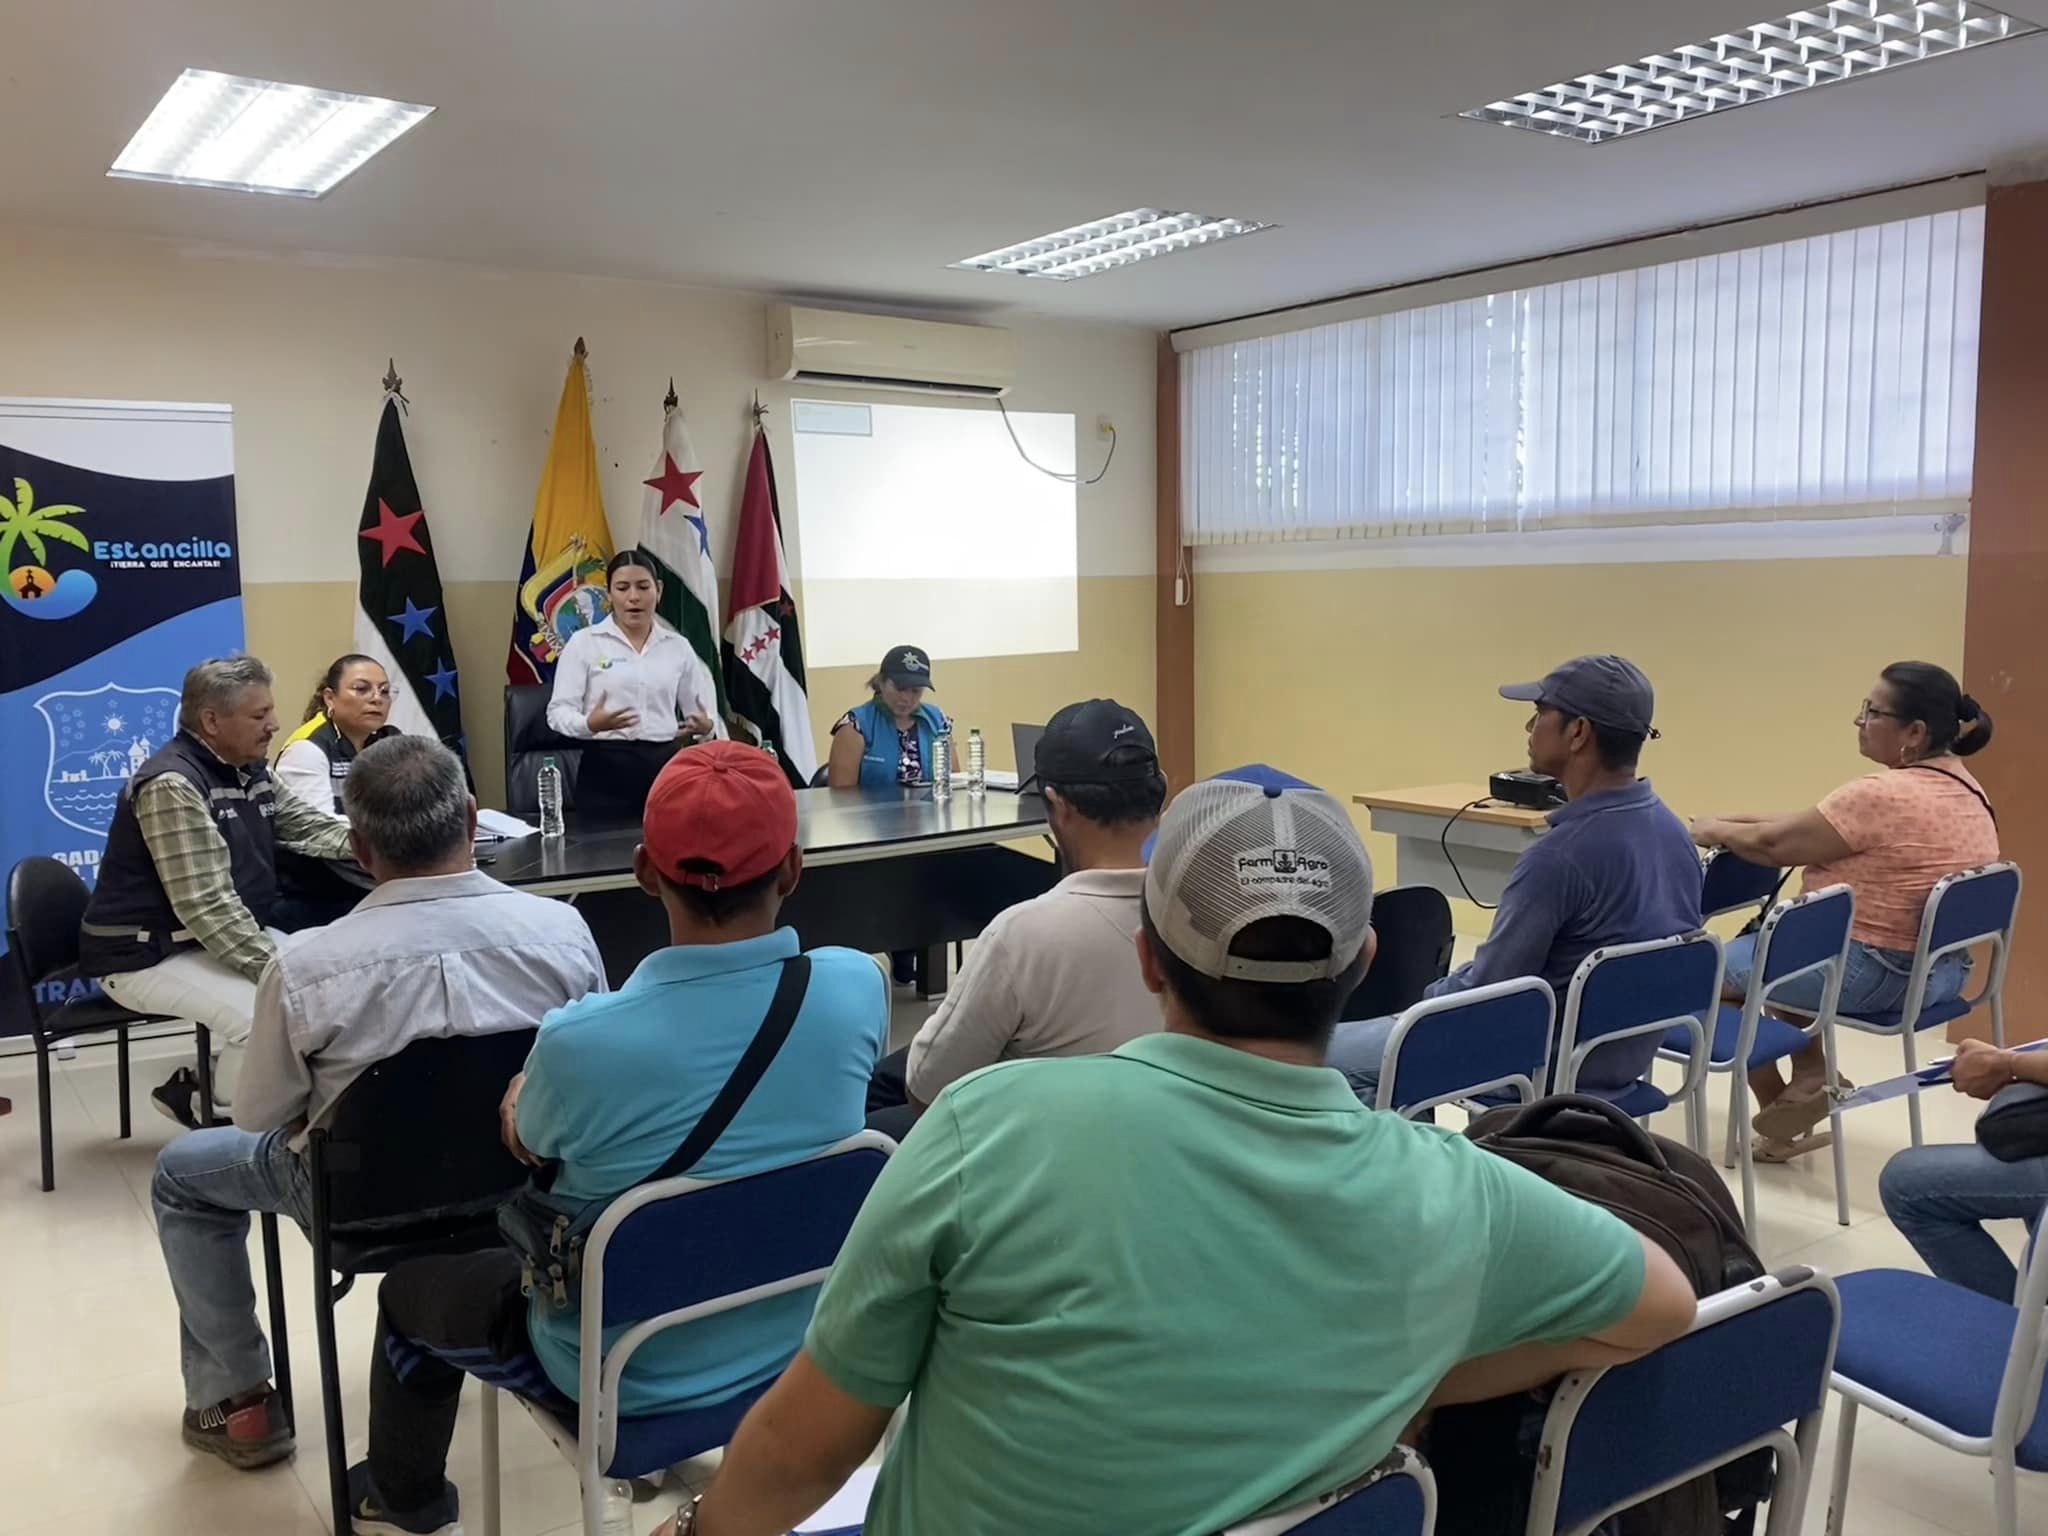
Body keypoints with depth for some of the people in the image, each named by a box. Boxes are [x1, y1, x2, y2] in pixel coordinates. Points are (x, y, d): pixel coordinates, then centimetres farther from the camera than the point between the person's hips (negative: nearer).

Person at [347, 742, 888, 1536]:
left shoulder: (582, 1039, -31)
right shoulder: (858, 987, -22)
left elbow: (523, 1141, -5)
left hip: (630, 1375, -4)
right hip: (798, 1342, 4)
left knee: (410, 1288, 23)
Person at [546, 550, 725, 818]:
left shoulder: (678, 646, 9)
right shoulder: (584, 642, 1)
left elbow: (702, 710, 13)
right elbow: (558, 711, -3)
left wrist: (706, 727, -10)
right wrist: (590, 724, -24)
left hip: (663, 766, 3)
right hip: (606, 769, -2)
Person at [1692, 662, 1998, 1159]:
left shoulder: (1883, 795, -25)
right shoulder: (1963, 787, 6)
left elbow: (1774, 844, -16)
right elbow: (1814, 824, 12)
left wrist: (1713, 830, 3)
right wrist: (1735, 821, 11)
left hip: (1874, 972, -10)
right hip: (1940, 968, 10)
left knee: (1720, 968, 9)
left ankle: (1777, 1114, 19)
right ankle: (1811, 1073, 23)